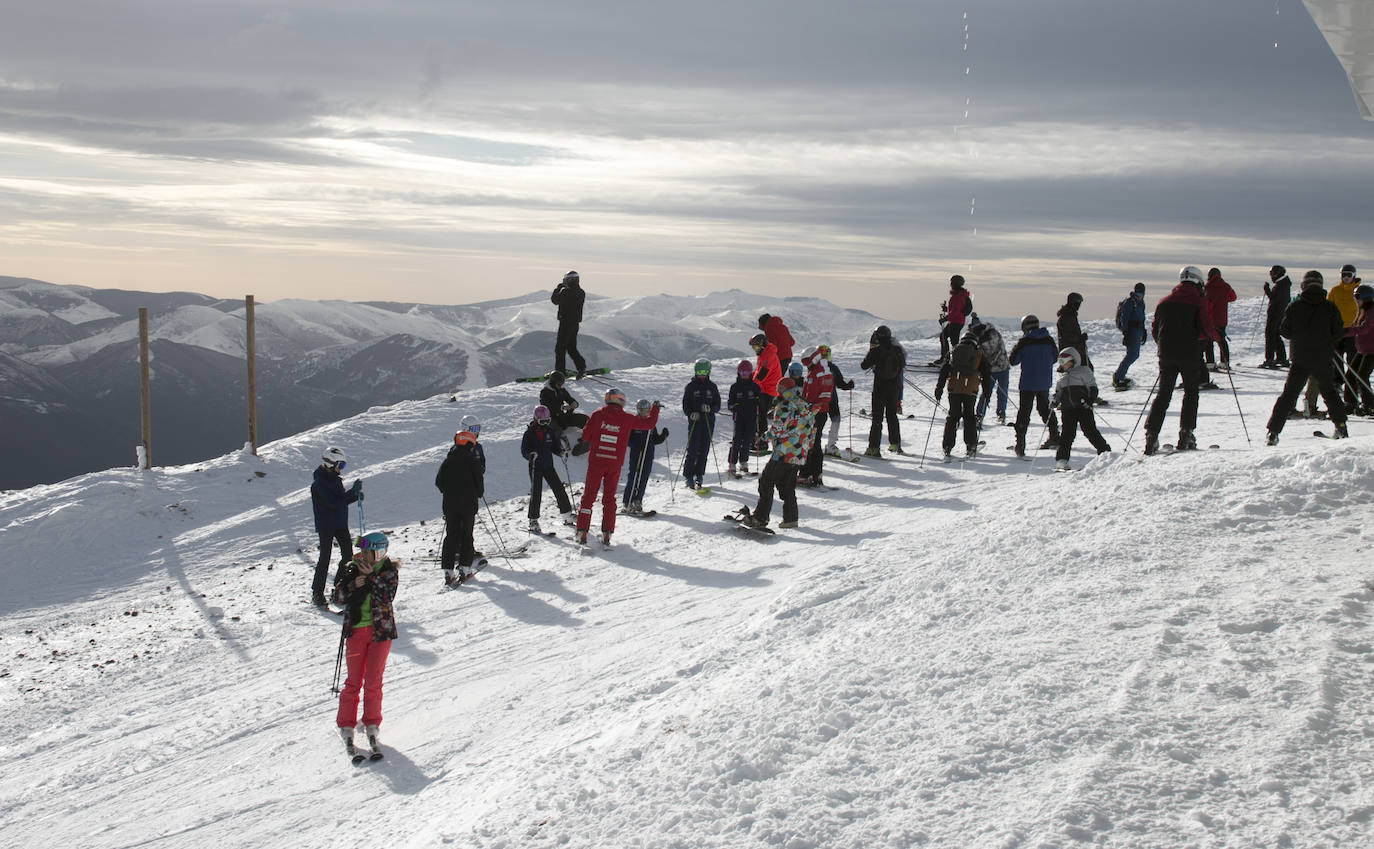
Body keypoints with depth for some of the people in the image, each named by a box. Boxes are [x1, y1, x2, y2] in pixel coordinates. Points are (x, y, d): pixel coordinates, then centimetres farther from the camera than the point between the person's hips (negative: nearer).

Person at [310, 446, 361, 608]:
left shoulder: (335, 478, 9)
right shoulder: (319, 483, -18)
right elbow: (334, 502, -25)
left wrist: (355, 496, -3)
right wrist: (353, 491, -24)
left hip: (340, 523, 8)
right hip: (326, 526, -8)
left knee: (348, 554, 8)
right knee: (325, 557, -7)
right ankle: (317, 593, 0)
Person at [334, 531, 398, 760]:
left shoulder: (389, 571, -2)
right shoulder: (353, 568, 2)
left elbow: (387, 595, -15)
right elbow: (339, 592, -1)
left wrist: (371, 577, -20)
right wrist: (353, 585, -18)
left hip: (381, 630, -1)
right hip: (356, 630, 1)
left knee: (373, 681, 1)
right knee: (354, 680, 2)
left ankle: (372, 725, 14)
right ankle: (346, 726, 12)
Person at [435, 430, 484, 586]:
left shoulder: (447, 461, 4)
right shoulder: (473, 461, -7)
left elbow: (438, 481, 5)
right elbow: (479, 480, -5)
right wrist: (478, 494, 14)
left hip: (450, 504, 3)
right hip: (469, 503, -3)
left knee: (451, 535, 6)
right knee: (466, 535, 7)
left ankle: (447, 570, -2)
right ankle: (464, 568, 0)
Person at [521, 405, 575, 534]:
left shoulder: (550, 431, 6)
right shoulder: (529, 433, -7)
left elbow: (554, 446, 16)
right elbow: (523, 450, -8)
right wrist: (530, 455, -29)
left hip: (549, 465, 4)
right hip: (535, 467, -4)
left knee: (559, 489, 3)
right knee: (536, 493, -7)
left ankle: (567, 515, 13)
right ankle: (533, 521, 0)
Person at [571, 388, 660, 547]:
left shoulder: (597, 415, -4)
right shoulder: (627, 419, -4)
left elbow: (585, 436, -1)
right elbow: (649, 423, 6)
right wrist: (655, 408, 23)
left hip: (596, 462, 0)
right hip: (614, 464, 0)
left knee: (588, 495, 9)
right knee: (609, 498, 11)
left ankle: (582, 532, 4)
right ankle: (606, 535, 5)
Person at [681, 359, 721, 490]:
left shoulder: (712, 386, 9)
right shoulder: (691, 386, 3)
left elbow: (718, 405, 9)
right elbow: (685, 406, 2)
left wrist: (710, 408, -12)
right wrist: (691, 413, -17)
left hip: (709, 422, 2)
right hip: (694, 421, -2)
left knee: (704, 450, 2)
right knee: (693, 449, -8)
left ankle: (699, 475, 10)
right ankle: (688, 476, -3)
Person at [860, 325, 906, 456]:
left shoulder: (876, 350, -13)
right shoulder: (897, 349, 0)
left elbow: (864, 366, -6)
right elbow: (903, 365, 13)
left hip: (880, 386, -4)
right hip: (895, 386, 4)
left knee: (877, 417, -2)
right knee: (892, 415, 19)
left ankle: (873, 448, -6)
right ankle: (895, 444, 23)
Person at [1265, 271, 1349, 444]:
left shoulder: (1294, 306, -4)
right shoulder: (1330, 307, -3)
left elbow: (1285, 331, -1)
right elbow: (1339, 333, -2)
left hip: (1300, 360, -1)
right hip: (1324, 359, 1)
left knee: (1288, 394, 3)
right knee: (1329, 392, 21)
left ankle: (1273, 432, -5)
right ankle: (1341, 428, 22)